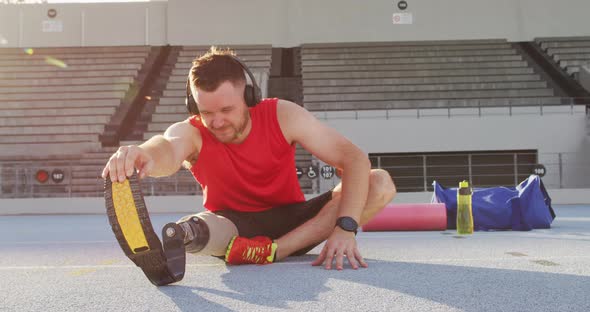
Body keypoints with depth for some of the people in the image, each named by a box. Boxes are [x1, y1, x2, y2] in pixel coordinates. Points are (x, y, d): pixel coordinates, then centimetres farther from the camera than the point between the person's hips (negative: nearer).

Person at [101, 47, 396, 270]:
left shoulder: (283, 116, -14)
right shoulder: (191, 132, -16)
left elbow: (354, 159, -20)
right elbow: (170, 149, -43)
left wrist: (345, 227, -36)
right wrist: (147, 154, -69)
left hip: (290, 220, 4)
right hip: (233, 226, -3)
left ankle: (271, 250, -32)